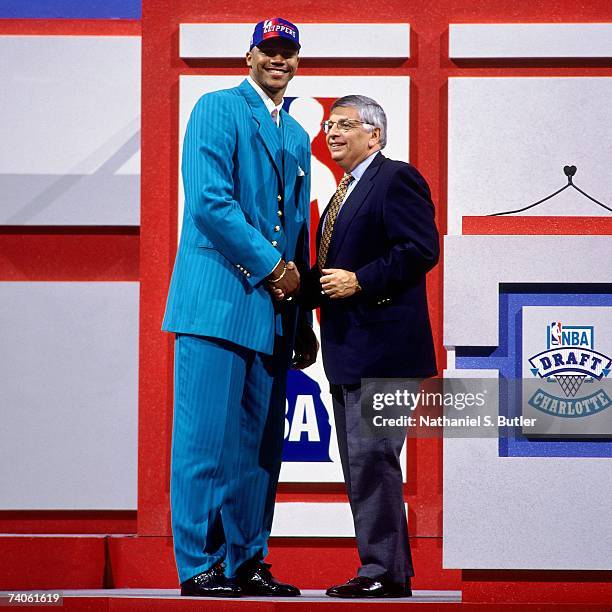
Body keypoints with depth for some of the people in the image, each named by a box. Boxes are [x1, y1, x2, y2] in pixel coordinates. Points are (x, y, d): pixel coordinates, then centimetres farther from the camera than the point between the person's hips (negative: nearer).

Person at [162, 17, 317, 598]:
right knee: (208, 437, -7)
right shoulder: (218, 109, -2)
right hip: (219, 297, -7)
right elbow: (209, 202, -13)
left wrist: (304, 322, 17)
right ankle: (198, 566, -4)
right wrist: (272, 265, -11)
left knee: (259, 443, 6)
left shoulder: (296, 136, 21)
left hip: (270, 309, 7)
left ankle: (246, 562, 11)